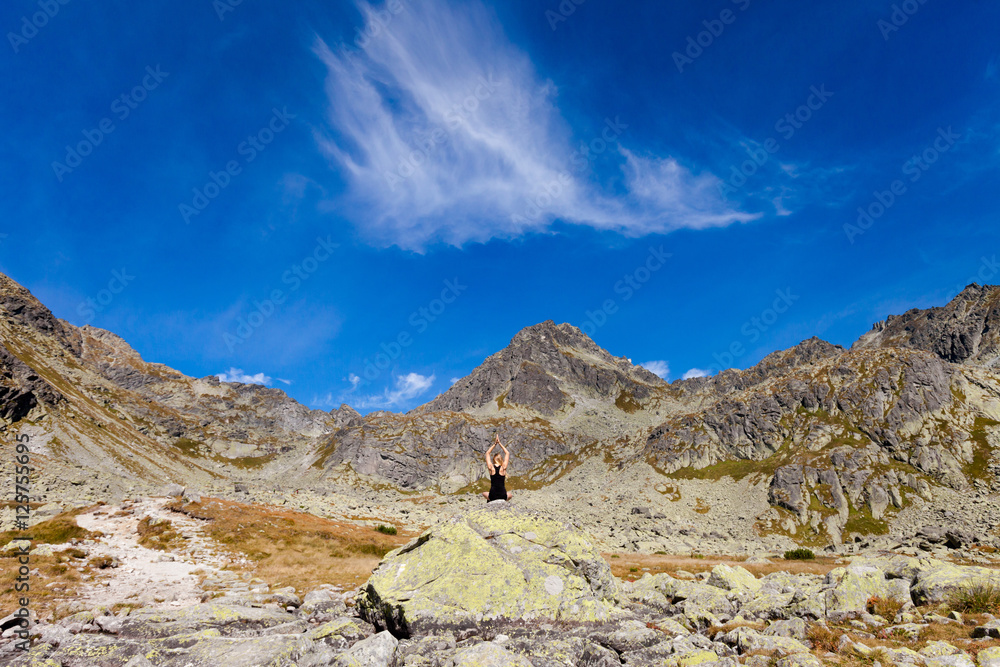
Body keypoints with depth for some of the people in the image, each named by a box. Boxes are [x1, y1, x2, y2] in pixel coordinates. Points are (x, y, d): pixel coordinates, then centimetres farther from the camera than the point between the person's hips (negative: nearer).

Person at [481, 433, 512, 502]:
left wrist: (494, 444, 12)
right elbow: (507, 453, 9)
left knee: (484, 493, 33)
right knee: (509, 494, 35)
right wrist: (500, 443, 10)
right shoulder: (503, 468, -4)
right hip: (503, 496, 0)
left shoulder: (491, 468, -3)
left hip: (492, 496, 0)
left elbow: (487, 453, 10)